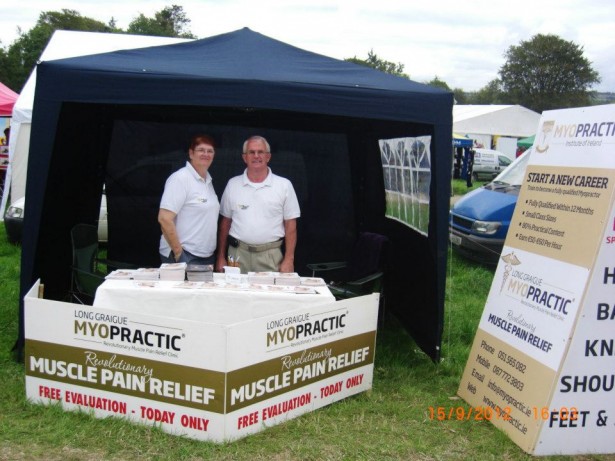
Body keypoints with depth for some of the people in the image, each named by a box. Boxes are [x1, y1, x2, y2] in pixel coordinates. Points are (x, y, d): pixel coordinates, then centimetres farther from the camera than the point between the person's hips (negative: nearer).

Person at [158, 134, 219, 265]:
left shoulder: (208, 180, 12)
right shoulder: (180, 178, -12)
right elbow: (164, 219, -18)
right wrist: (178, 252, -16)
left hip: (208, 257, 8)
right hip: (184, 257, -7)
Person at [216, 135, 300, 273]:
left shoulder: (284, 185, 3)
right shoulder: (233, 184, 9)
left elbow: (290, 226, 3)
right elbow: (225, 223, 12)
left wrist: (288, 260, -4)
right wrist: (221, 257, 8)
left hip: (270, 257, -1)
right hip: (238, 255, 2)